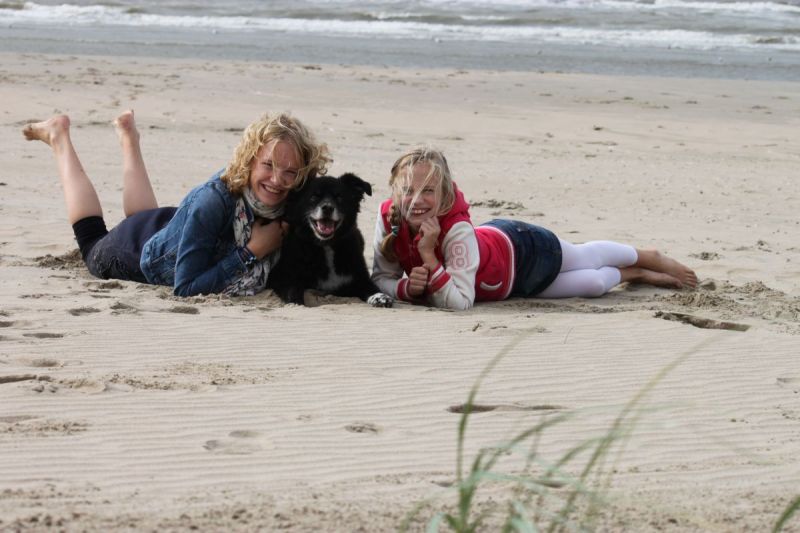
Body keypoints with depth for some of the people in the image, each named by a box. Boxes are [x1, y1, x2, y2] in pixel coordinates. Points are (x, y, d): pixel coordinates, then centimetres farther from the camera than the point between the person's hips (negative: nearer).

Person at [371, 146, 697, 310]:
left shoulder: (456, 230, -44)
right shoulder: (388, 219, -30)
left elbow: (460, 301, -48)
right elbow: (381, 278, -18)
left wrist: (428, 254, -55)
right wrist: (407, 287, -39)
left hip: (523, 250, -5)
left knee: (586, 258, 27)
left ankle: (652, 259, 57)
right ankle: (636, 275, 55)